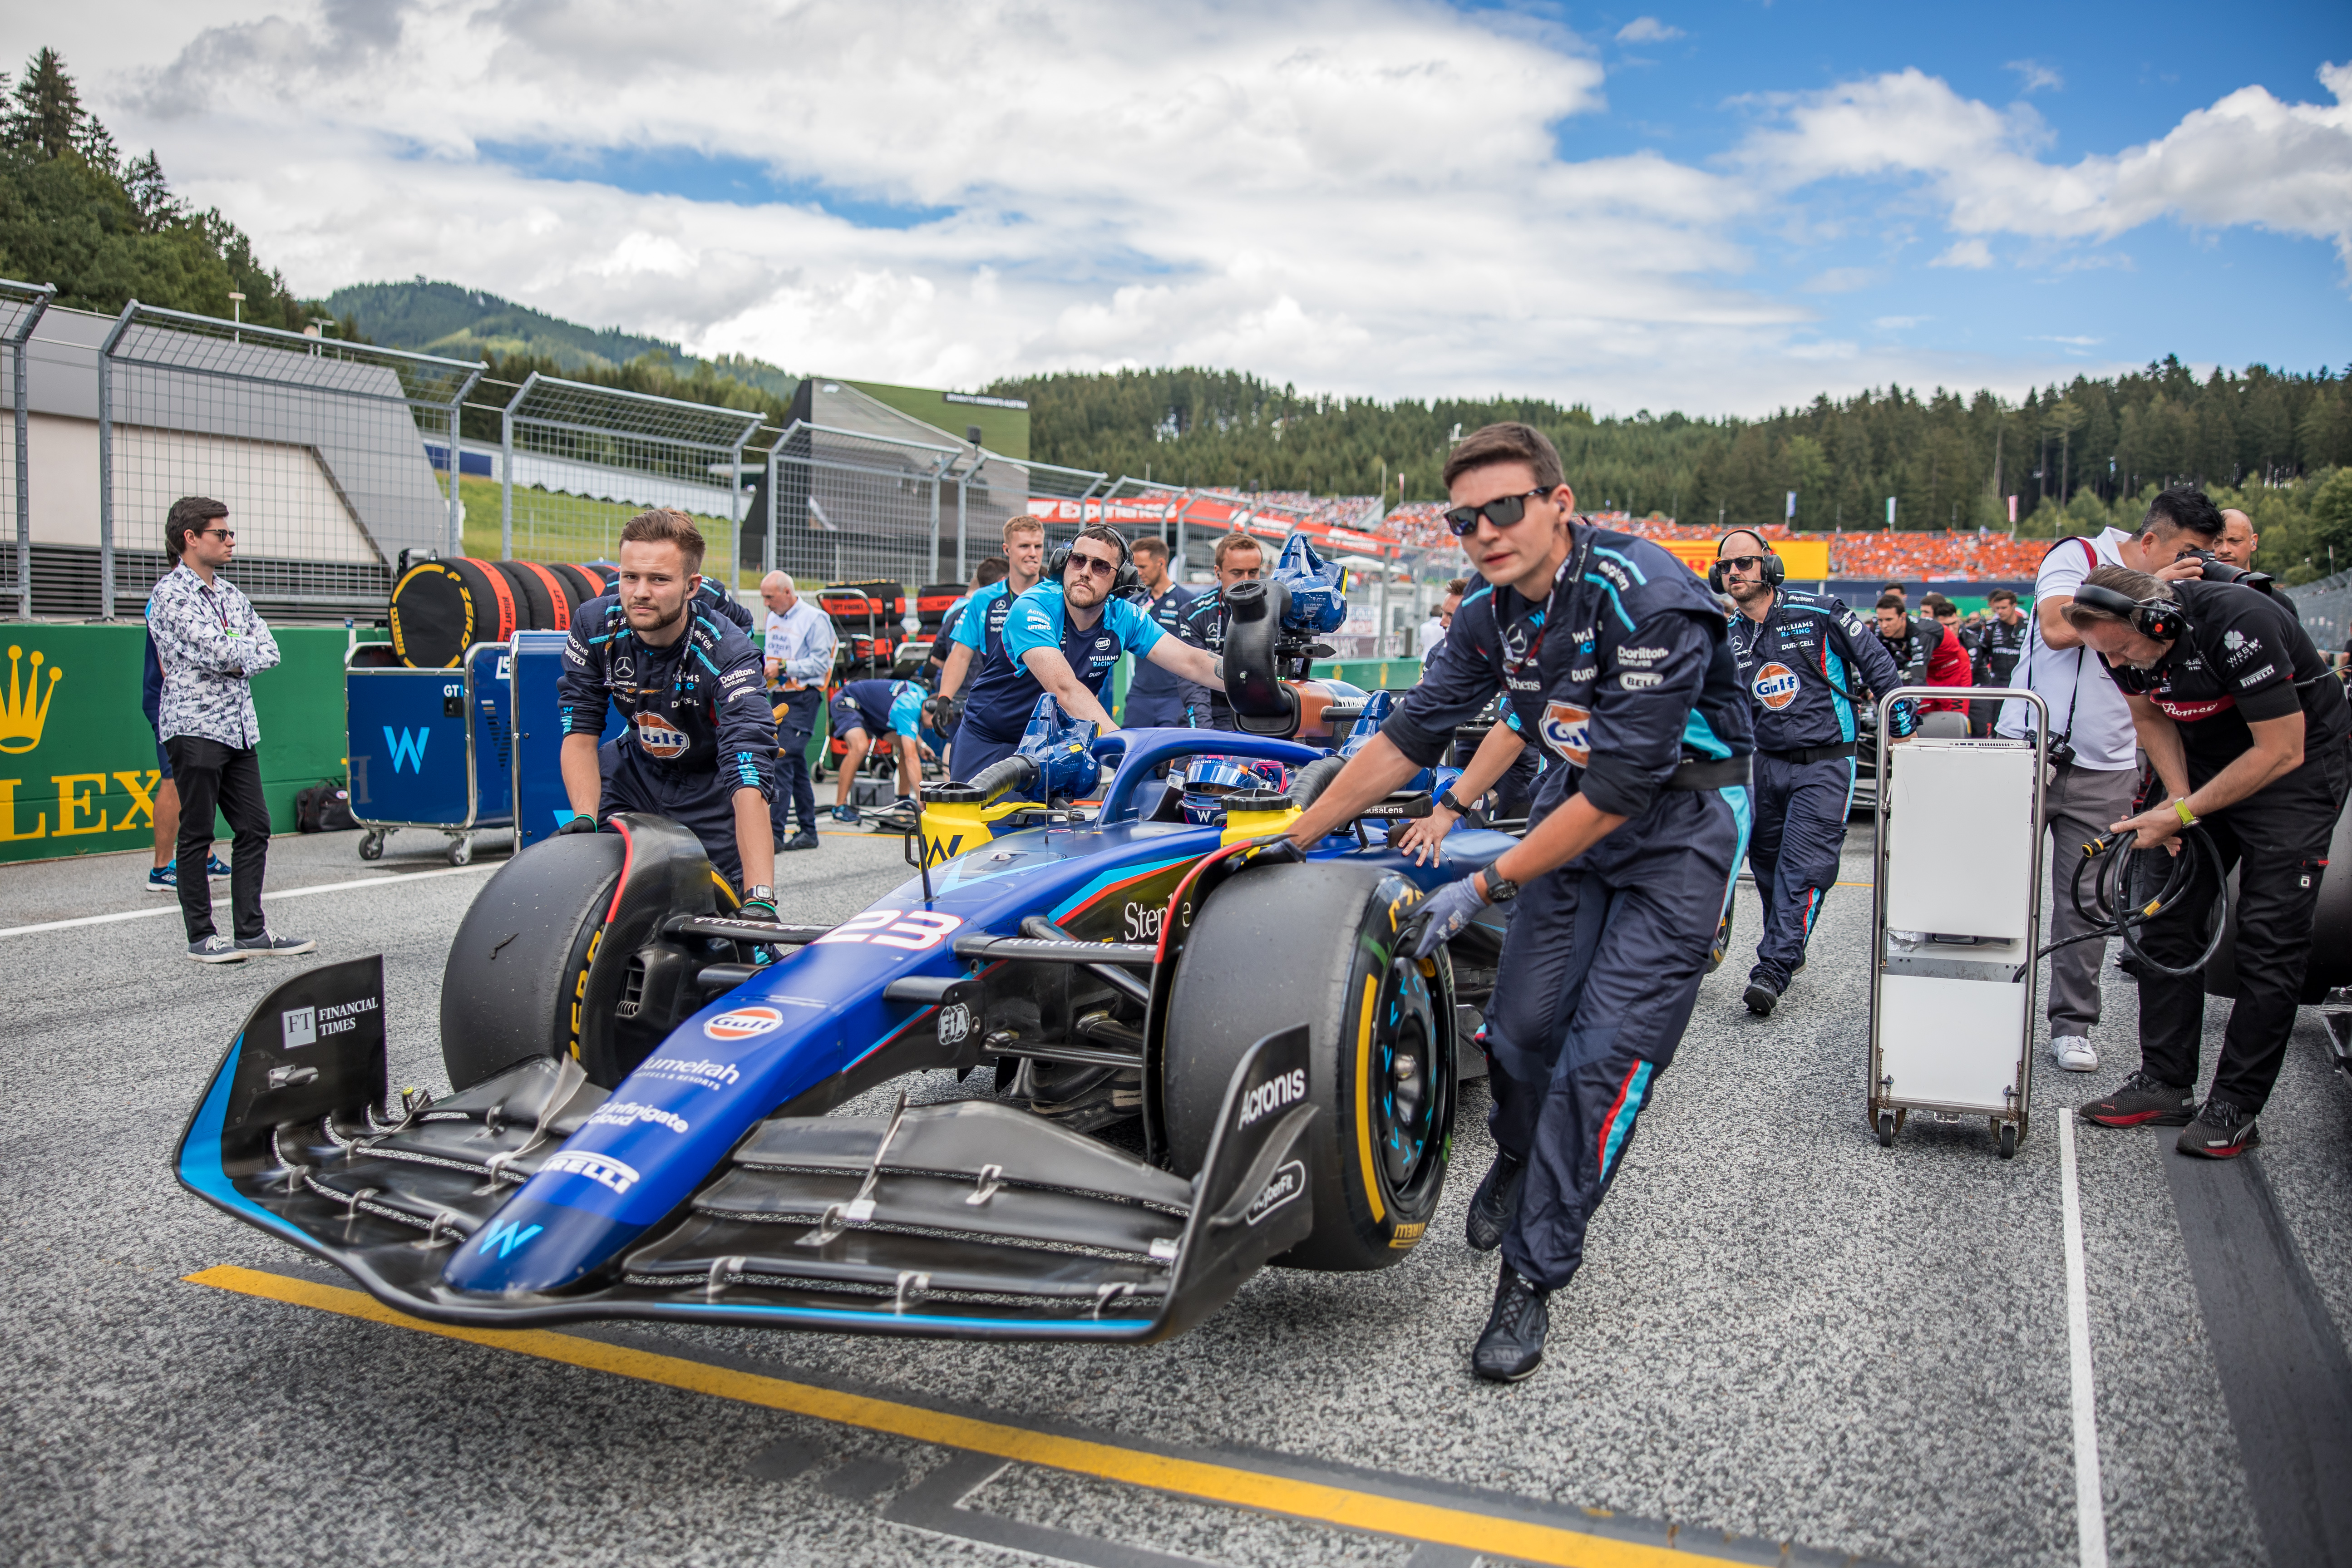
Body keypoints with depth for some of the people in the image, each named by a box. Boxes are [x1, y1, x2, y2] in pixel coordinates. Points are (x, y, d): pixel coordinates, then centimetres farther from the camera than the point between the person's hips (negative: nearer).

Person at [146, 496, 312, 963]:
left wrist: (237, 663, -9)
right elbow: (221, 651, -19)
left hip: (240, 727, 8)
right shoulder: (172, 593, -8)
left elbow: (269, 650, 9)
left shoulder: (230, 593, 17)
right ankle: (201, 936, 6)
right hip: (195, 727, -7)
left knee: (254, 828, 6)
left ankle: (252, 931, 11)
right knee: (196, 835, 0)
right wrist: (247, 651, 1)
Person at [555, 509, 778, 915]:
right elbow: (579, 730, -11)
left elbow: (748, 780, -41)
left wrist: (760, 899, -50)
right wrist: (585, 819, -28)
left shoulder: (728, 653, -32)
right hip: (637, 769, 4)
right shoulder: (594, 625, -17)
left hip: (712, 784, -3)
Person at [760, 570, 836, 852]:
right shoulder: (773, 618, 18)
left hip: (803, 698, -8)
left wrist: (783, 667, -17)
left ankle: (775, 831, -16)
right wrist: (762, 665, 7)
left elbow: (821, 662, -13)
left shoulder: (815, 619, -7)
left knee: (783, 761, -15)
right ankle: (808, 832, 16)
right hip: (780, 696, 8)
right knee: (797, 765, 10)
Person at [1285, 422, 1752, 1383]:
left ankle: (1533, 1277, 1)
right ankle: (1518, 1159, 39)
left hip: (1681, 818, -6)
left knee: (1603, 1056, -11)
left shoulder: (1649, 600, -29)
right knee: (1523, 1026, 5)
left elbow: (1620, 791, -28)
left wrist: (1485, 888, -22)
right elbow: (1408, 738, 2)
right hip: (1578, 804, 6)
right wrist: (1294, 837, 2)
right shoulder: (1492, 616, -6)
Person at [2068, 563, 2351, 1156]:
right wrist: (2177, 796, -8)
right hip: (2208, 762, 7)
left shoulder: (2237, 625, -33)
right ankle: (2165, 1084, 8)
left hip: (2298, 763, -6)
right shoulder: (2126, 639, -13)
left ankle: (2235, 1107, -2)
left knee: (2271, 938, -9)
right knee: (2167, 917, 1)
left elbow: (2281, 752, -28)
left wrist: (2183, 816, -25)